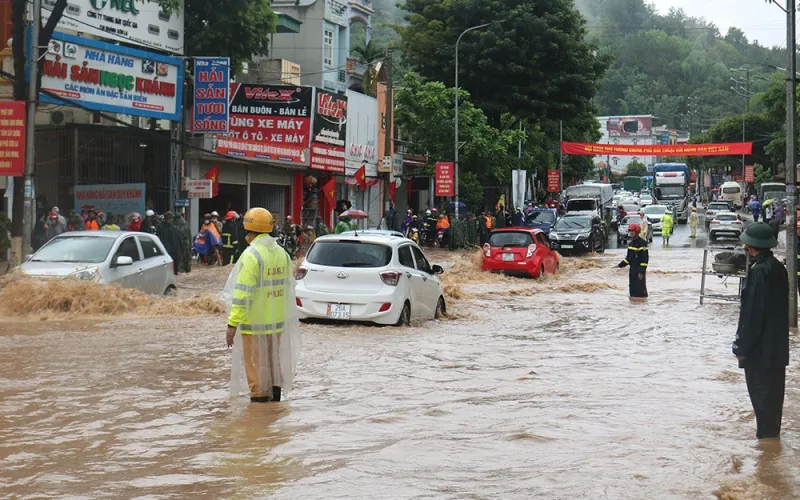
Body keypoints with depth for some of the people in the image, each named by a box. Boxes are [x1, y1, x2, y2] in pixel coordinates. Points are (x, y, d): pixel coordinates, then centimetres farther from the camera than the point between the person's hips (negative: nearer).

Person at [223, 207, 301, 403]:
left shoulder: (252, 255, -16)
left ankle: (259, 397, 4)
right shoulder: (282, 253, 8)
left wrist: (232, 324, -20)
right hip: (277, 321, 7)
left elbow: (243, 293, -21)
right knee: (273, 361, 19)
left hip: (254, 322, -7)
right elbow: (287, 287, 15)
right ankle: (275, 396, 27)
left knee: (255, 364, 1)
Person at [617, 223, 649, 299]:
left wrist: (642, 271, -21)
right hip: (632, 269, 9)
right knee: (632, 288, 12)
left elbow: (645, 258, -18)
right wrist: (620, 265, 16)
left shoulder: (642, 243, -15)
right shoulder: (631, 243, 13)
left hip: (639, 270, -9)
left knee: (640, 289, -6)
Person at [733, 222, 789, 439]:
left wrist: (742, 346, -14)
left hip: (761, 347, -9)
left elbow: (752, 313, -20)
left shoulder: (759, 271, -20)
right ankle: (771, 434, 25)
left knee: (761, 393, -2)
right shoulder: (778, 267, 9)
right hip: (777, 345, 9)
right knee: (773, 391, 16)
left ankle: (766, 436, 2)